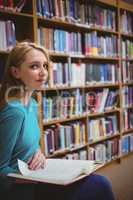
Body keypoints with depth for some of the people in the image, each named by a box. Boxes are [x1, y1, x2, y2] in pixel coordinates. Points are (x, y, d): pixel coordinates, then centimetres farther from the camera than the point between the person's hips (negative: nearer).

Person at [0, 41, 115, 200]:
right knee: (99, 185, -14)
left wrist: (38, 152, -5)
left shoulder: (32, 104, 3)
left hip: (31, 182, 8)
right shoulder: (14, 111, -24)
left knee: (100, 183, 3)